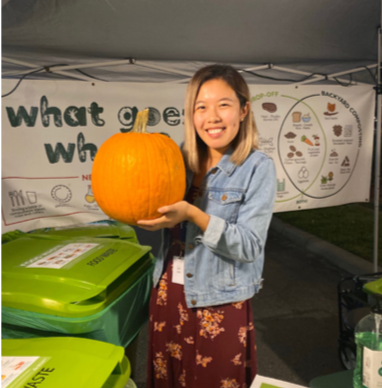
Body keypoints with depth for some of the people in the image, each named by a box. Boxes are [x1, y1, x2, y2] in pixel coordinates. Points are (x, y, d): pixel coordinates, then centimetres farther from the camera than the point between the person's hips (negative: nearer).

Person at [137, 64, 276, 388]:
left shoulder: (257, 168, -12)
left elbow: (249, 246, -18)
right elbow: (154, 238, 6)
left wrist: (191, 213, -28)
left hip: (219, 305, -4)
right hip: (166, 297, 5)